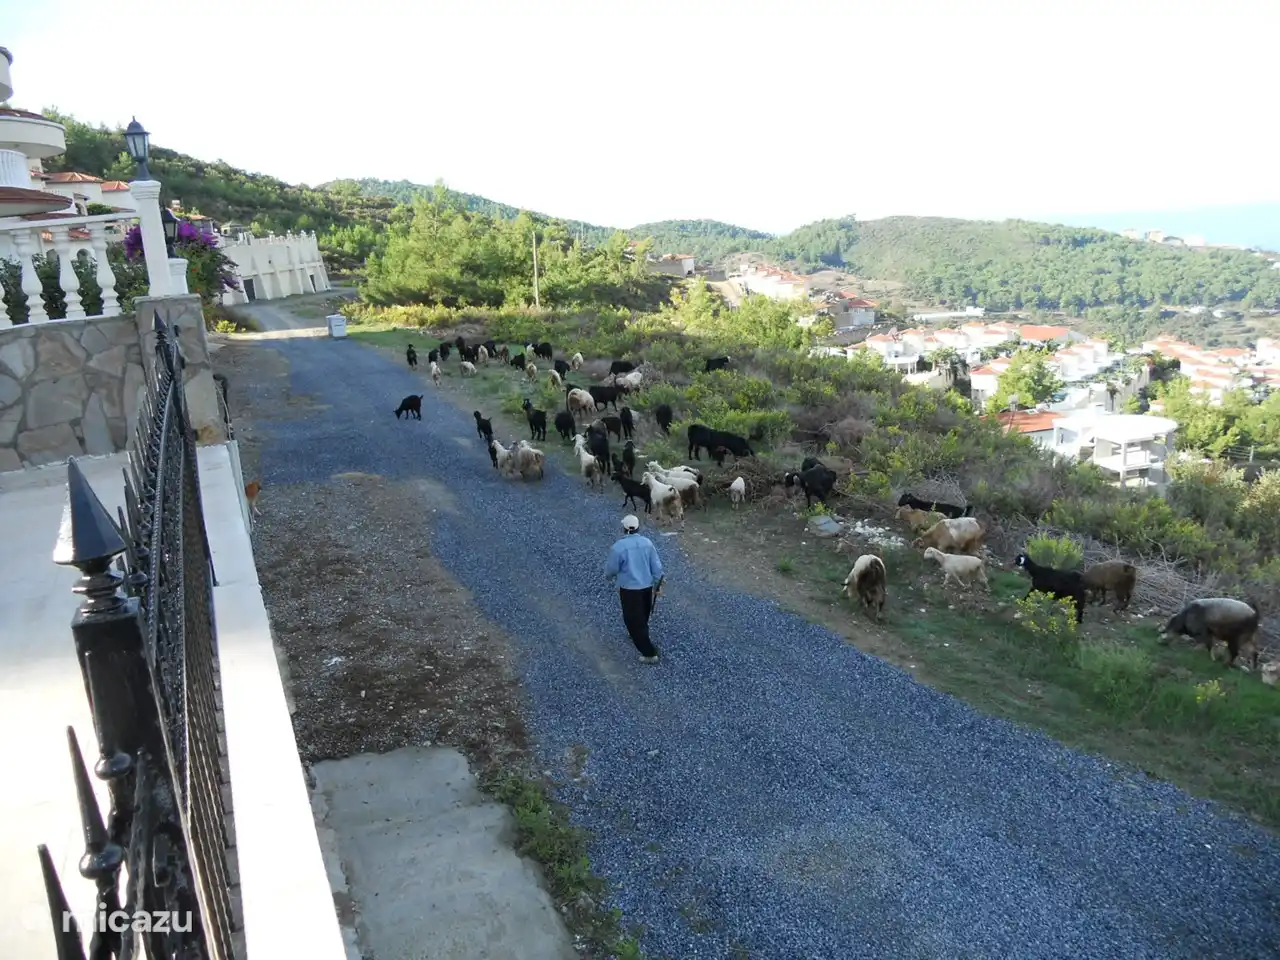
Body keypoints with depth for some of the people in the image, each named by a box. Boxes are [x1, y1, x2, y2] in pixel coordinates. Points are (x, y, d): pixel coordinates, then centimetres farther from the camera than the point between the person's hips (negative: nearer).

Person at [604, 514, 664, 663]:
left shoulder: (619, 546, -20)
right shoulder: (647, 542, -6)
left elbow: (611, 569, -8)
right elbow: (657, 567, -1)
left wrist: (608, 576, 15)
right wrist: (656, 585, 12)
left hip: (629, 589, -5)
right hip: (647, 586, 5)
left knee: (634, 620, 5)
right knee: (642, 616, 26)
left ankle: (649, 653, 6)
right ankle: (637, 636, 50)